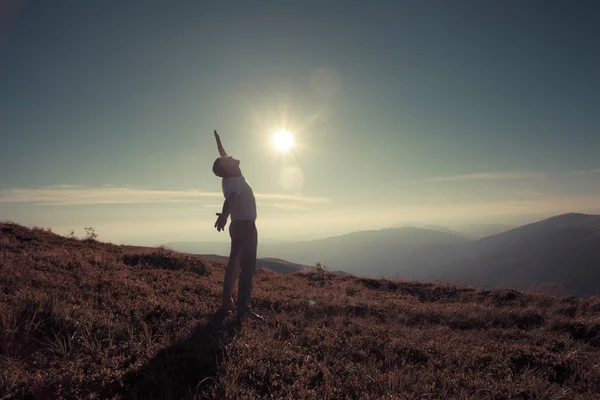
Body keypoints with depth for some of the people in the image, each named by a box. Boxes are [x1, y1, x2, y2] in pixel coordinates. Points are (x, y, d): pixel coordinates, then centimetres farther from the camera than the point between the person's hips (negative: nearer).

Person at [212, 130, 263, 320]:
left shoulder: (231, 178, 9)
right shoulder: (235, 181, -16)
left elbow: (223, 156, 26)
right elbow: (231, 198, -38)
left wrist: (218, 140, 40)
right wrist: (224, 214, -57)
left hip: (239, 225, 10)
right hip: (245, 225, -10)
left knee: (235, 264, 11)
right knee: (247, 266, -11)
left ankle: (228, 301, 15)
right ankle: (243, 307, -13)